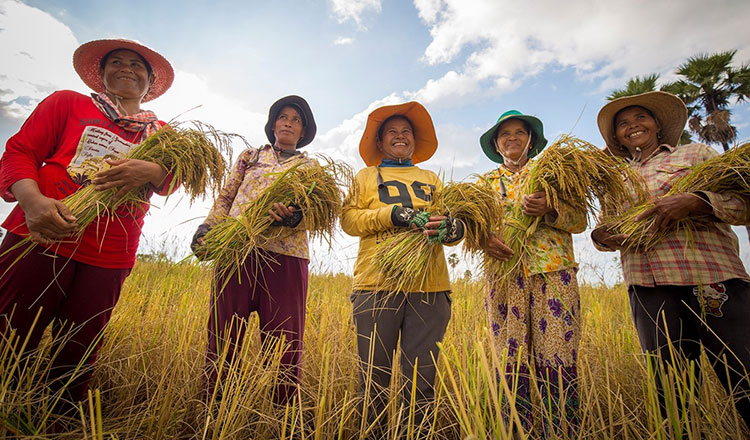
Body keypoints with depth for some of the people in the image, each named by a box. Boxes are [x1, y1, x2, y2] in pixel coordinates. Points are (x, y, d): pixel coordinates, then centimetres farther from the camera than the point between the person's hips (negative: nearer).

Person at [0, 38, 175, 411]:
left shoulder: (162, 133, 17)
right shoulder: (68, 103, 13)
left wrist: (152, 171, -21)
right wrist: (32, 201, -16)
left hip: (109, 260, 2)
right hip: (42, 240, -1)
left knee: (75, 362, 7)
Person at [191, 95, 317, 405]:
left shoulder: (311, 167, 17)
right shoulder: (251, 156, 22)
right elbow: (226, 197, 18)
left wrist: (293, 217, -20)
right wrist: (207, 227, 1)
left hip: (285, 257, -1)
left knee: (283, 343, 0)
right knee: (224, 336, 2)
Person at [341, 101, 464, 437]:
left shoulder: (432, 179, 23)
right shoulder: (366, 176, 17)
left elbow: (455, 218, 14)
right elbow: (348, 219, 3)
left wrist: (452, 227, -11)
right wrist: (390, 214, -12)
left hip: (429, 286, 2)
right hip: (377, 282, -1)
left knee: (422, 379, 2)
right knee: (375, 375, 1)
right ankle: (374, 435, 21)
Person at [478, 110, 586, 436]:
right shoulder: (486, 183, 20)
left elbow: (580, 220, 8)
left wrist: (549, 211, -13)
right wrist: (483, 239, -13)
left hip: (554, 273, 0)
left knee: (557, 361, -6)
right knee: (513, 364, 0)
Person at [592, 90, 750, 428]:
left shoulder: (697, 153, 15)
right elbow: (607, 228, 21)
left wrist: (694, 200, -14)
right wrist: (600, 236, -3)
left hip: (713, 277, -1)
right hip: (648, 285, 2)